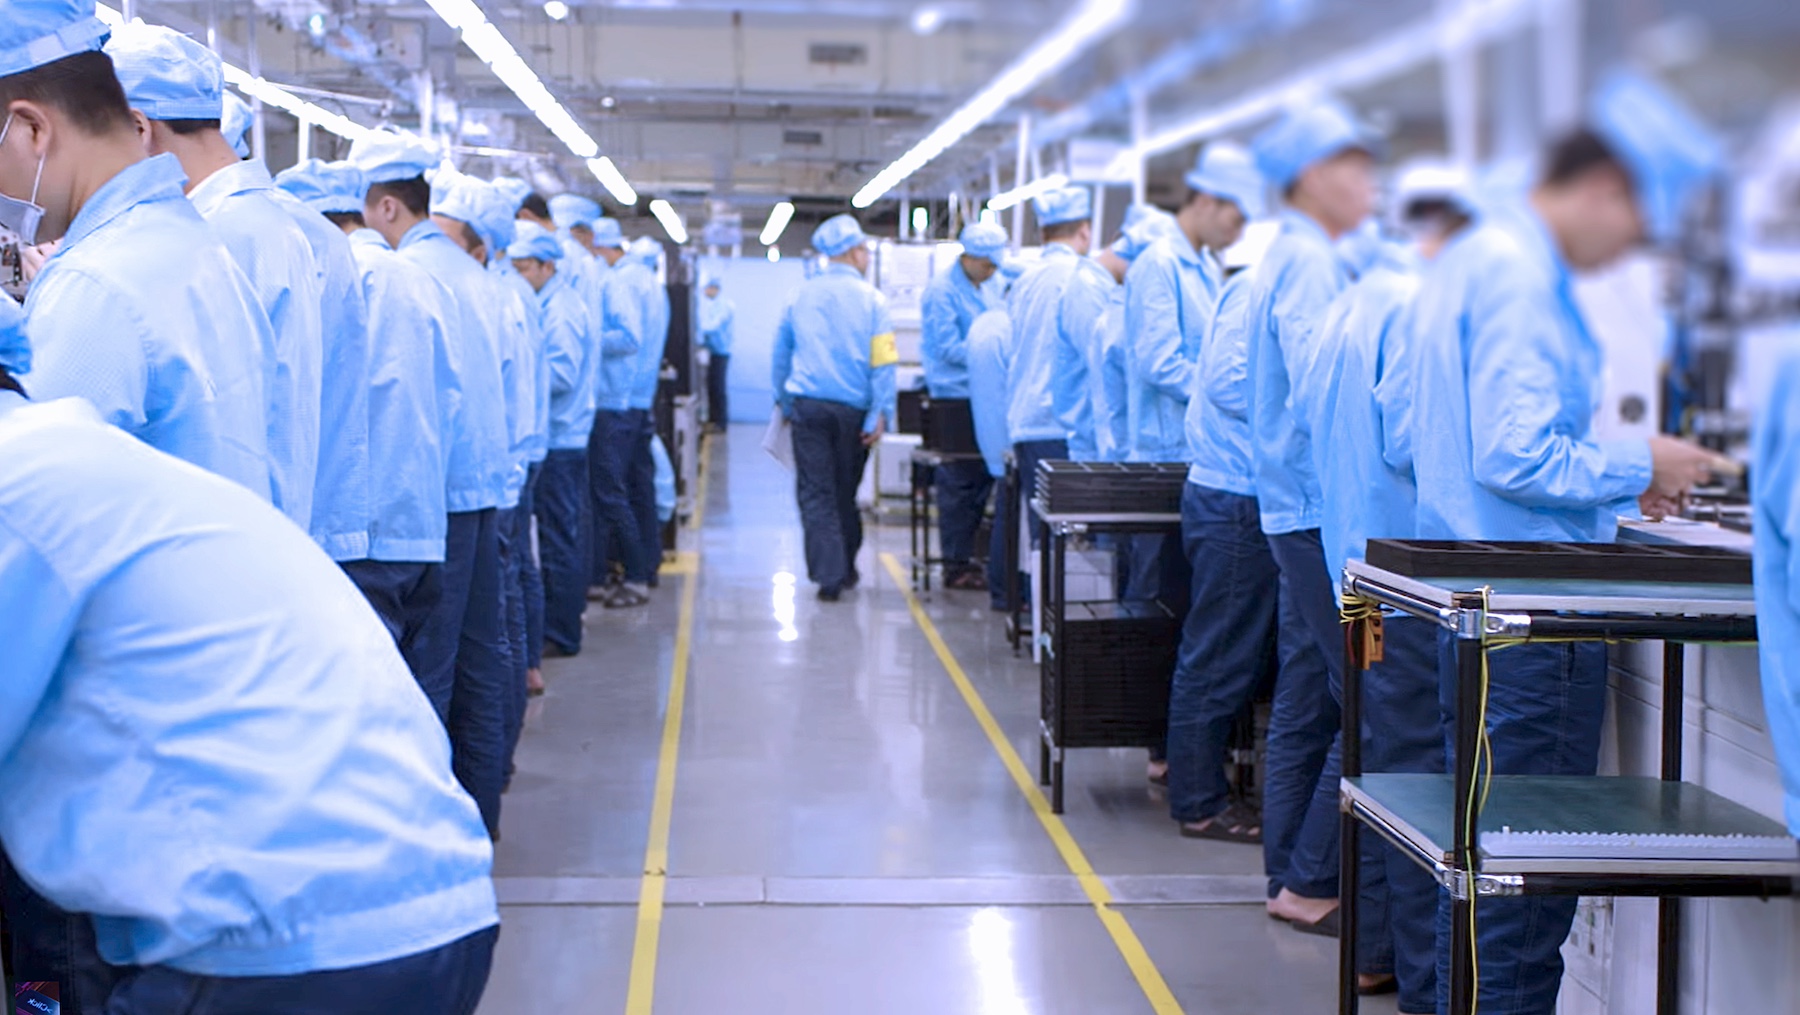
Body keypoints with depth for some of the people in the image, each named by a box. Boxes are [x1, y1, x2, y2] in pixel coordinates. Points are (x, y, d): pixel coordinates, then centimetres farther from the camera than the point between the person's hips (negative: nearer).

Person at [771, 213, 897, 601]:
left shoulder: (801, 296, 6)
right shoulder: (871, 300, -2)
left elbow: (781, 353, 14)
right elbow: (883, 361, -8)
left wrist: (784, 401, 25)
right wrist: (880, 414, -7)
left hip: (807, 407, 1)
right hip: (852, 407, 0)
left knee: (815, 492, 1)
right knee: (846, 491, 15)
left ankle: (829, 576, -7)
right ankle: (846, 568, 27)